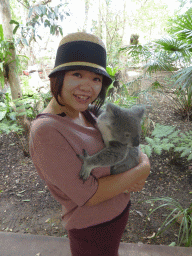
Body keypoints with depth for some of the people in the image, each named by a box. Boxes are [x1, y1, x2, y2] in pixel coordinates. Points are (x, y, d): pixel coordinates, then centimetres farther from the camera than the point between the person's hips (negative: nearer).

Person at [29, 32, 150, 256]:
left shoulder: (86, 113, -9)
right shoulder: (46, 130, -31)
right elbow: (90, 195, -28)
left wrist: (132, 180, -15)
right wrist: (143, 168, -19)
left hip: (119, 209, 7)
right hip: (94, 228, -6)